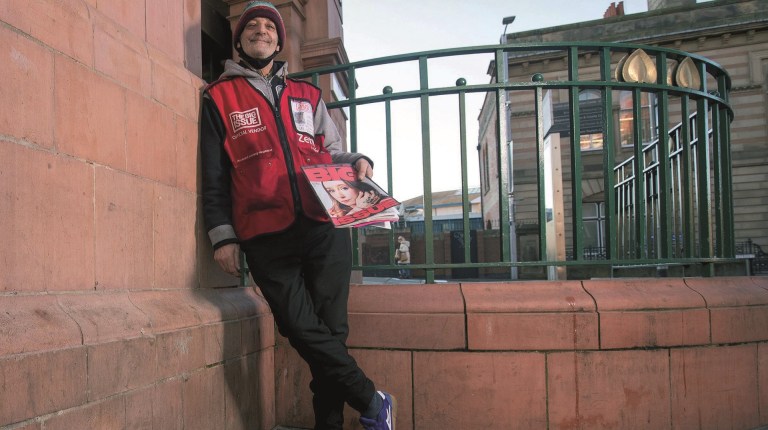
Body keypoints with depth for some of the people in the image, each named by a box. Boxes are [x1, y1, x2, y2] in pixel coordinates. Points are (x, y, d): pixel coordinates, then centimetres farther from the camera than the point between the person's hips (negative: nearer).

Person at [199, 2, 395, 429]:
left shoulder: (307, 95, 22)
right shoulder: (219, 98, 14)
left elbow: (332, 152, 25)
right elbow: (214, 175, 9)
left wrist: (358, 161, 1)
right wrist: (223, 235, 0)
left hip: (325, 228, 3)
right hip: (267, 237, -2)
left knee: (331, 330, -1)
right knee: (304, 330, -10)